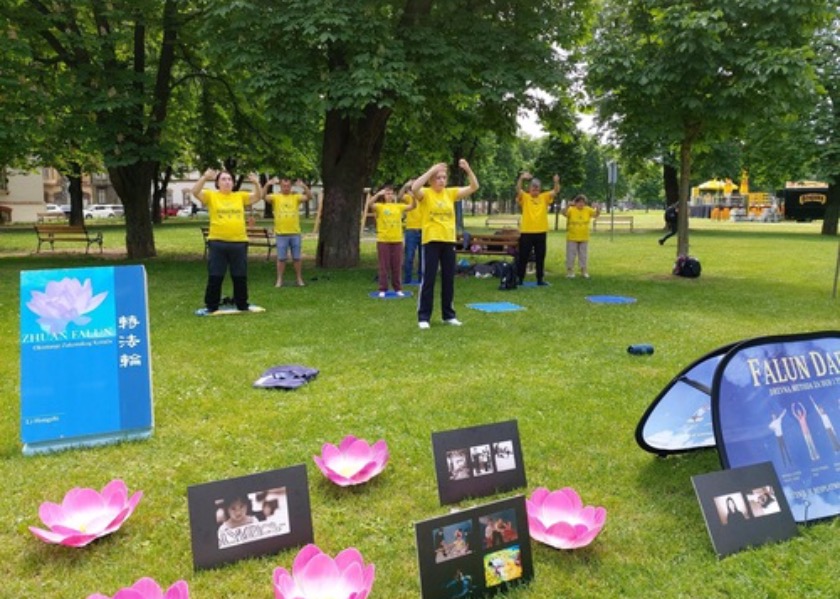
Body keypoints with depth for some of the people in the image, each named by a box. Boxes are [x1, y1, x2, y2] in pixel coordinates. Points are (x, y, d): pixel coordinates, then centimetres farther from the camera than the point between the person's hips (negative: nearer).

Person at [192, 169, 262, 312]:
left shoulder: (240, 196, 9)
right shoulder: (211, 195, 2)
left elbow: (258, 197, 4)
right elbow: (195, 192, -12)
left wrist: (256, 183, -14)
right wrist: (205, 177, -25)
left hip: (239, 242, 2)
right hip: (217, 242, -2)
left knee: (240, 277, 10)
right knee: (215, 277, 3)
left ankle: (242, 305, 23)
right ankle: (211, 306, 13)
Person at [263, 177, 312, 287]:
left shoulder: (296, 197, 5)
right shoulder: (275, 197, 2)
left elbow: (309, 197, -7)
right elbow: (263, 196, -13)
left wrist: (304, 186, -24)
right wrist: (267, 185, -28)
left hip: (295, 233, 1)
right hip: (281, 234, -1)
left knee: (297, 257, 8)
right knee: (281, 258, 4)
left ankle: (299, 279, 17)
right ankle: (279, 280, 11)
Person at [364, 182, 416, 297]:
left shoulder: (398, 206, 8)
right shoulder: (379, 206, -1)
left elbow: (413, 206, 2)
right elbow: (369, 204, -19)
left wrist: (413, 197, -16)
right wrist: (378, 194, -28)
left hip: (397, 240, 3)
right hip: (383, 240, -3)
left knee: (397, 266, 8)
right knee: (384, 266, 2)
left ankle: (398, 288, 17)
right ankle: (382, 289, 9)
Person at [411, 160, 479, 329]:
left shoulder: (451, 193, 8)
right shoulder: (425, 193, -4)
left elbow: (474, 187, 4)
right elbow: (414, 188, -27)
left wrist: (468, 170, -11)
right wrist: (431, 170, -26)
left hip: (449, 241, 5)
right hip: (431, 241, -4)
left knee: (449, 279, 10)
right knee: (428, 279, -2)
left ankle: (448, 315, 21)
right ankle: (423, 317, 5)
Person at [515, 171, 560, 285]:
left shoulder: (544, 197, 10)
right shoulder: (524, 197, 1)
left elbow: (555, 191, 0)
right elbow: (518, 189, -16)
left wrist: (556, 182, -21)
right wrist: (521, 178, -34)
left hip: (541, 232, 3)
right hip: (526, 232, -3)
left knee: (540, 257, 10)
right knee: (523, 257, 2)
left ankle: (540, 279, 18)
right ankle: (520, 279, 9)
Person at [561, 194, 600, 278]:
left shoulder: (588, 210, 0)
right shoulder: (571, 210, -11)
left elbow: (596, 214, -3)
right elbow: (562, 212, -26)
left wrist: (597, 208, -24)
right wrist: (568, 206, -43)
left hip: (584, 238, 3)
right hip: (572, 238, -3)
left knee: (584, 256, 10)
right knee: (571, 255, 3)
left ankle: (584, 271, 20)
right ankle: (570, 271, 12)